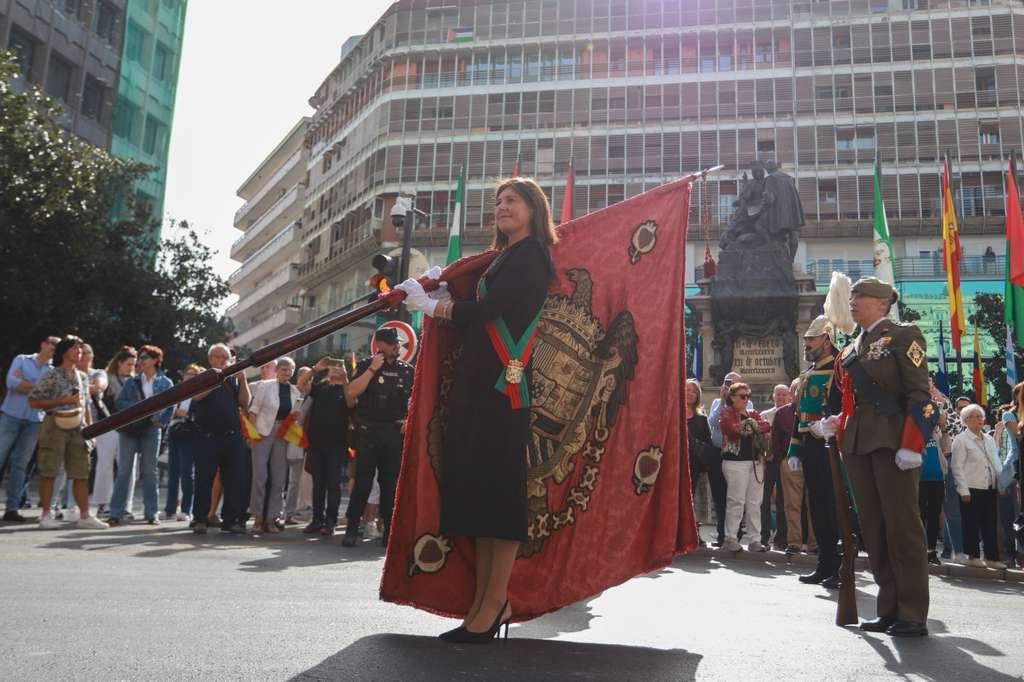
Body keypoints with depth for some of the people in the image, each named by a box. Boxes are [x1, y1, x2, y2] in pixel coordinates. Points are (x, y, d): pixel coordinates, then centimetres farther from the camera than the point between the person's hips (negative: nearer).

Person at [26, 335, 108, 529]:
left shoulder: (83, 377, 14)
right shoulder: (51, 376, -4)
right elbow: (33, 402, -7)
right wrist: (63, 401, -14)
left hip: (77, 428, 5)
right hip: (55, 426, -5)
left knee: (81, 473, 3)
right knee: (48, 471, 0)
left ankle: (84, 515, 5)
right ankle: (46, 515, 8)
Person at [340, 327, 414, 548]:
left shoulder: (407, 370, 12)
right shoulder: (366, 365, 4)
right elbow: (351, 393, -8)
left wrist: (410, 419, 3)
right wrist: (372, 369, -11)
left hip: (396, 432, 3)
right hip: (370, 430, -2)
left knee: (391, 483, 4)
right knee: (363, 481, -3)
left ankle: (389, 530, 9)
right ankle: (351, 528, 4)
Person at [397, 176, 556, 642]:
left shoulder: (530, 254, -3)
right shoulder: (503, 258, 24)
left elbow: (490, 308, -15)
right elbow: (480, 316, 17)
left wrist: (432, 306, -3)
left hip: (504, 384, -9)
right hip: (479, 383, 9)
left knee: (498, 487, -8)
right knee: (477, 486, 6)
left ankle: (495, 604, -2)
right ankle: (483, 600, 12)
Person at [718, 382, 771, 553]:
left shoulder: (753, 414, 18)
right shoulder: (726, 413, 3)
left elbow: (767, 426, 1)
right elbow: (731, 427, -17)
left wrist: (754, 425, -10)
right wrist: (748, 425, -5)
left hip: (755, 462, 6)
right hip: (735, 462, -6)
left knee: (755, 502, 6)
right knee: (736, 501, -8)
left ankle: (755, 540, 11)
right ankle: (730, 539, -2)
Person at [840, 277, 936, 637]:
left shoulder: (903, 335, -2)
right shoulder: (852, 350, 19)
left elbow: (919, 394, -10)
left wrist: (910, 445, -17)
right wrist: (834, 425, 9)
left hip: (893, 441, -7)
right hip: (858, 445, 7)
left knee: (902, 525, -3)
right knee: (873, 528, 7)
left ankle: (913, 615, 5)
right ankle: (889, 610, 15)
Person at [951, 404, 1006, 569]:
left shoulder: (989, 439, 16)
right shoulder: (961, 440, -3)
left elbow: (997, 463, 19)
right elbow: (957, 467, -8)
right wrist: (964, 490, -13)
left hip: (990, 488, 6)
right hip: (972, 489, -6)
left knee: (990, 524, 7)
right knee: (972, 524, 0)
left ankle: (992, 557, 13)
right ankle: (973, 556, 9)